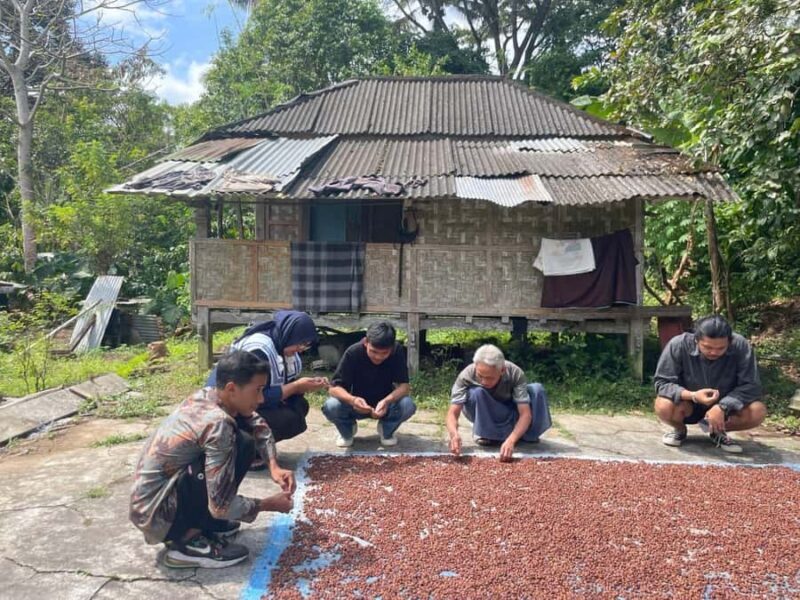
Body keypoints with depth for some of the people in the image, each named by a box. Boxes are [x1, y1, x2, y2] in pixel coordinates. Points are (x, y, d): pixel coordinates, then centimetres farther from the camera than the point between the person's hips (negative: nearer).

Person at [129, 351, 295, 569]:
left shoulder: (207, 396, -2)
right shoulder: (218, 423, -27)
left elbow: (259, 425, 15)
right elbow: (221, 506, -25)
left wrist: (274, 467, 0)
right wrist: (270, 504, -9)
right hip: (155, 512, -9)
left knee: (243, 441, 8)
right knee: (240, 445, -21)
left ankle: (202, 522, 13)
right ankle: (187, 542, -10)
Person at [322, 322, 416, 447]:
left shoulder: (398, 352, -21)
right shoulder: (353, 353, -25)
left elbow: (404, 385, -23)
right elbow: (334, 388, -26)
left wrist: (388, 401, -44)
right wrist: (352, 400, -47)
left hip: (384, 403, 1)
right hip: (357, 404, 0)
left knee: (408, 405, -31)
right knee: (330, 406, -31)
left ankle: (387, 430, 3)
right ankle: (347, 431, 5)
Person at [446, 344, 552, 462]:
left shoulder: (515, 373, -32)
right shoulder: (466, 376, -33)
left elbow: (525, 413, -36)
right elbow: (452, 413, -35)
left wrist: (511, 440, -52)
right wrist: (454, 434, -57)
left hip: (510, 410, 2)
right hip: (482, 415, -1)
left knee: (537, 389, -26)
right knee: (476, 392, -36)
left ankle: (527, 435, -5)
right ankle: (485, 434, -14)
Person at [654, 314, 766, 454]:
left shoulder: (741, 346, -24)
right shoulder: (678, 345, -27)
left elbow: (751, 386, -23)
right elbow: (662, 383, -24)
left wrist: (722, 407, -37)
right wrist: (692, 396, -40)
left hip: (725, 406, 2)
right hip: (688, 405, -1)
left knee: (758, 412, -26)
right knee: (664, 406, -33)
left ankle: (717, 431, 5)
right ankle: (680, 430, 5)